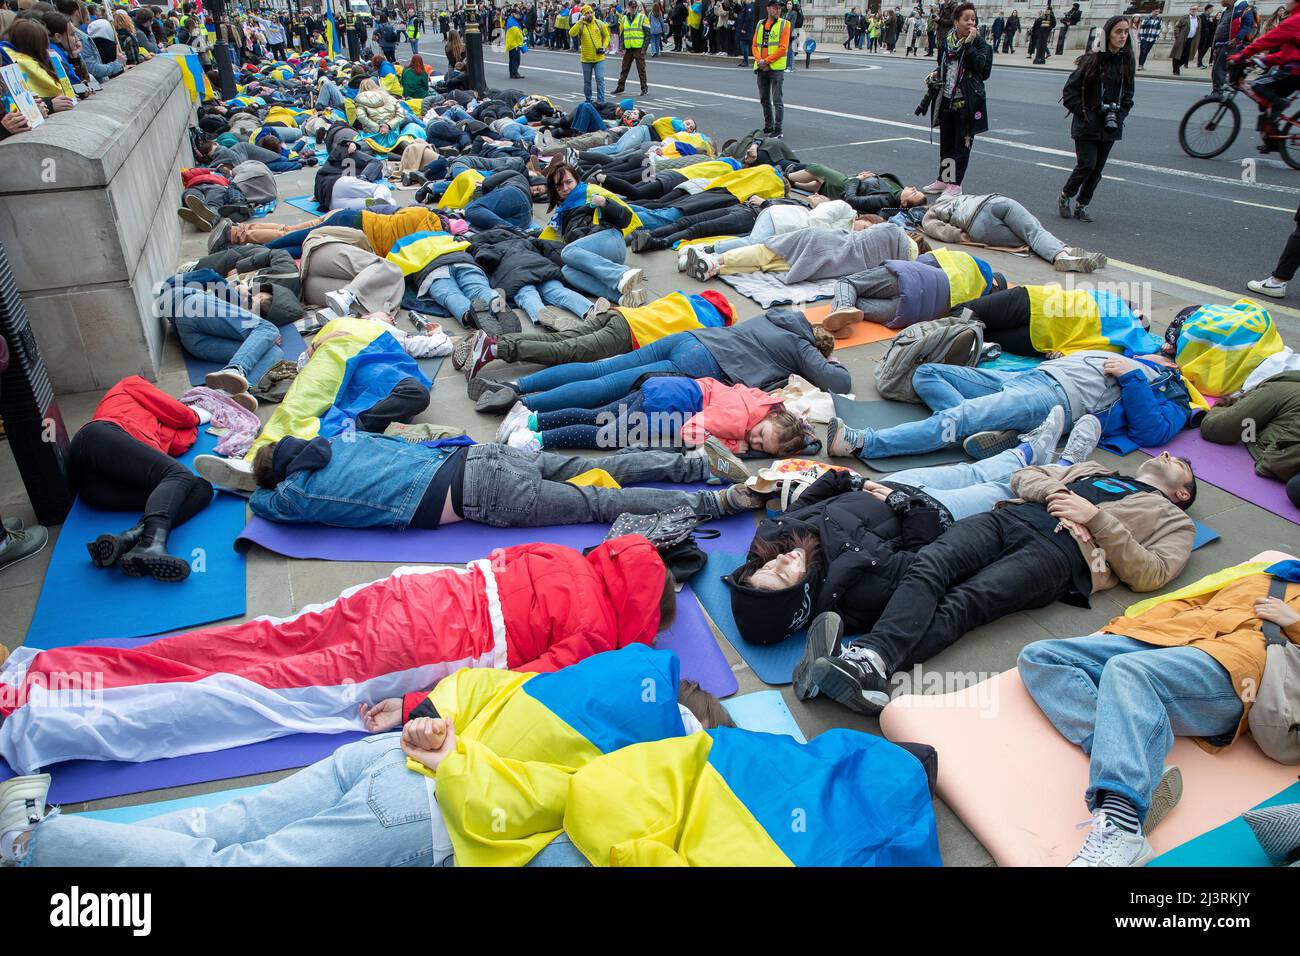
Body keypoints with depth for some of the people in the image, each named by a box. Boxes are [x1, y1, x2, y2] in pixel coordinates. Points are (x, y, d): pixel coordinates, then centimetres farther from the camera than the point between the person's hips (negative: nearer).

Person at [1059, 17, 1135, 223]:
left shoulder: (1126, 61, 6)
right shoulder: (1092, 60, -9)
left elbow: (1128, 93, 15)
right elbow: (1070, 90, -8)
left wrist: (1119, 115, 1)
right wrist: (1083, 113, -11)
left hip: (1110, 126, 5)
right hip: (1087, 126, -5)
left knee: (1097, 169, 6)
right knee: (1087, 164, -11)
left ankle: (1081, 206, 18)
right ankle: (1064, 197, 12)